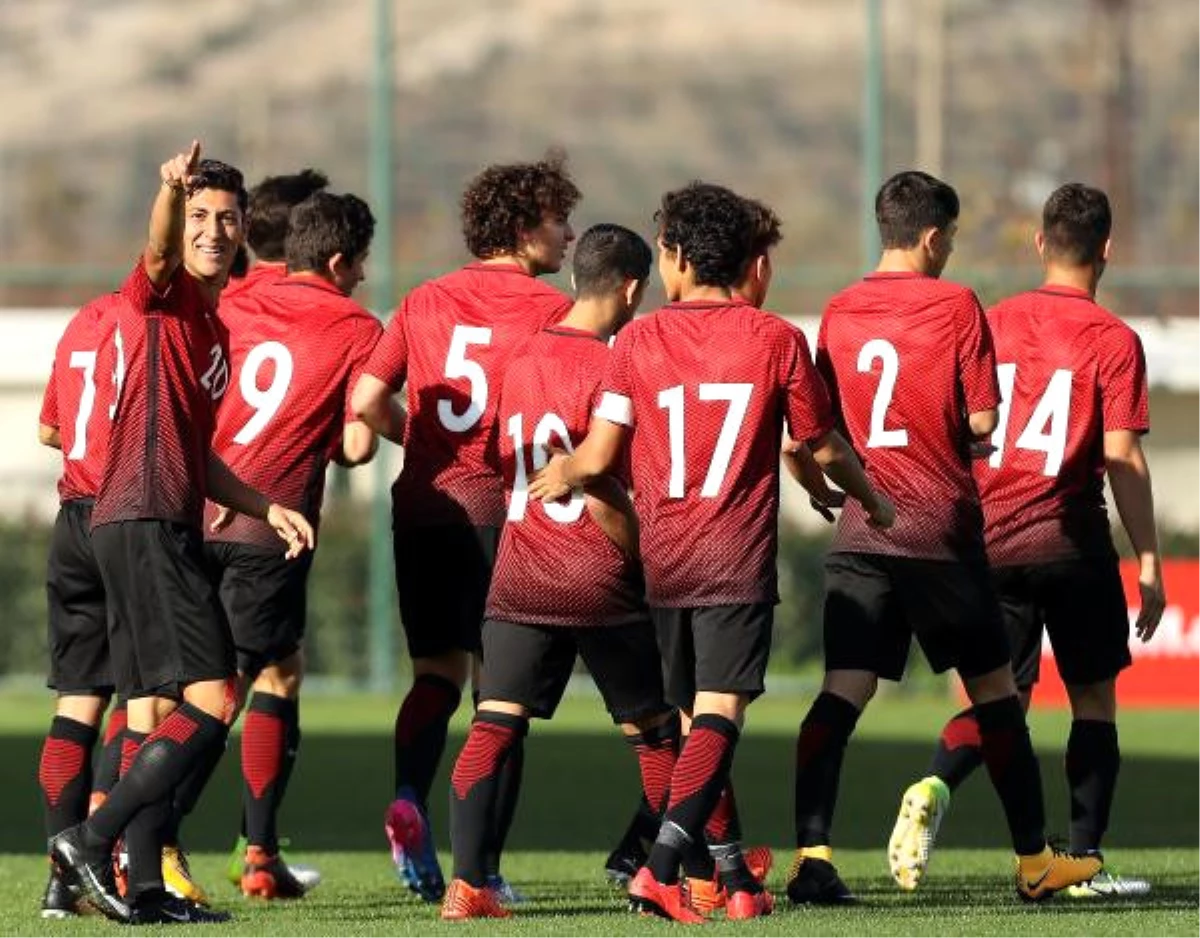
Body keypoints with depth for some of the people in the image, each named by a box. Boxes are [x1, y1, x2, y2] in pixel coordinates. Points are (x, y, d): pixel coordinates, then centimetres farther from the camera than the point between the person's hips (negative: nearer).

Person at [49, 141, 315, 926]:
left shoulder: (212, 327, 22)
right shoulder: (161, 296, -4)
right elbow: (159, 252, -30)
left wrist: (267, 508, 21)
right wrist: (172, 192, -50)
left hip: (166, 530, 10)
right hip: (145, 526, -10)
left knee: (156, 715, 8)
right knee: (212, 704, -15)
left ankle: (146, 887, 8)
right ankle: (91, 842, -17)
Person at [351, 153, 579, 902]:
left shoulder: (424, 303, 9)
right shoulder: (552, 309, -4)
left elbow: (367, 401, 5)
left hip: (423, 505, 4)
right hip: (504, 506, -4)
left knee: (437, 672, 12)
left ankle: (410, 798, -15)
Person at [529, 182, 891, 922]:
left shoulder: (638, 341, 0)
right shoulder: (778, 341, -2)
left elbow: (597, 457, -1)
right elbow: (825, 447, 6)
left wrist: (558, 477, 21)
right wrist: (874, 502, 25)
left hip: (663, 556, 3)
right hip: (738, 558, -3)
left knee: (696, 716, 15)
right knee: (719, 715, -8)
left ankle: (735, 877, 18)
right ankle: (663, 867, -25)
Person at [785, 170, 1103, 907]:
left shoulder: (840, 312, 6)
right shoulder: (956, 306, -6)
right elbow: (982, 422, -7)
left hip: (860, 533, 3)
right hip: (941, 529, -3)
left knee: (842, 694, -4)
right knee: (994, 689, 12)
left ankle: (812, 853, -21)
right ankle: (1034, 859, 20)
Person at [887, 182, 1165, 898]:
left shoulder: (994, 324, 7)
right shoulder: (1113, 340, -5)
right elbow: (1122, 459, -10)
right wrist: (1149, 562, -5)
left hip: (990, 537, 4)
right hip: (1072, 541, -4)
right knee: (1094, 696, 9)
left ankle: (935, 788, -17)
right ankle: (1085, 859, 5)